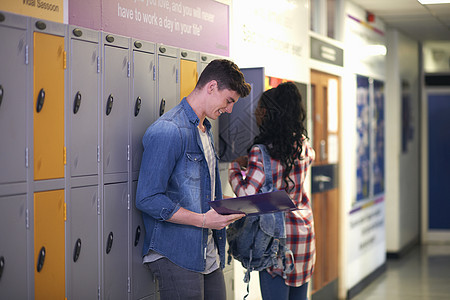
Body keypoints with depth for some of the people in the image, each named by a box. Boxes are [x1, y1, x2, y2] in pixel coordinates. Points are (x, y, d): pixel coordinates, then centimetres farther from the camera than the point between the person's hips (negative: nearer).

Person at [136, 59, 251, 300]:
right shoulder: (168, 131, -14)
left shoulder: (205, 131, 18)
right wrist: (204, 220, -19)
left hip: (209, 256, 9)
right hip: (176, 258, -9)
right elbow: (147, 199, -20)